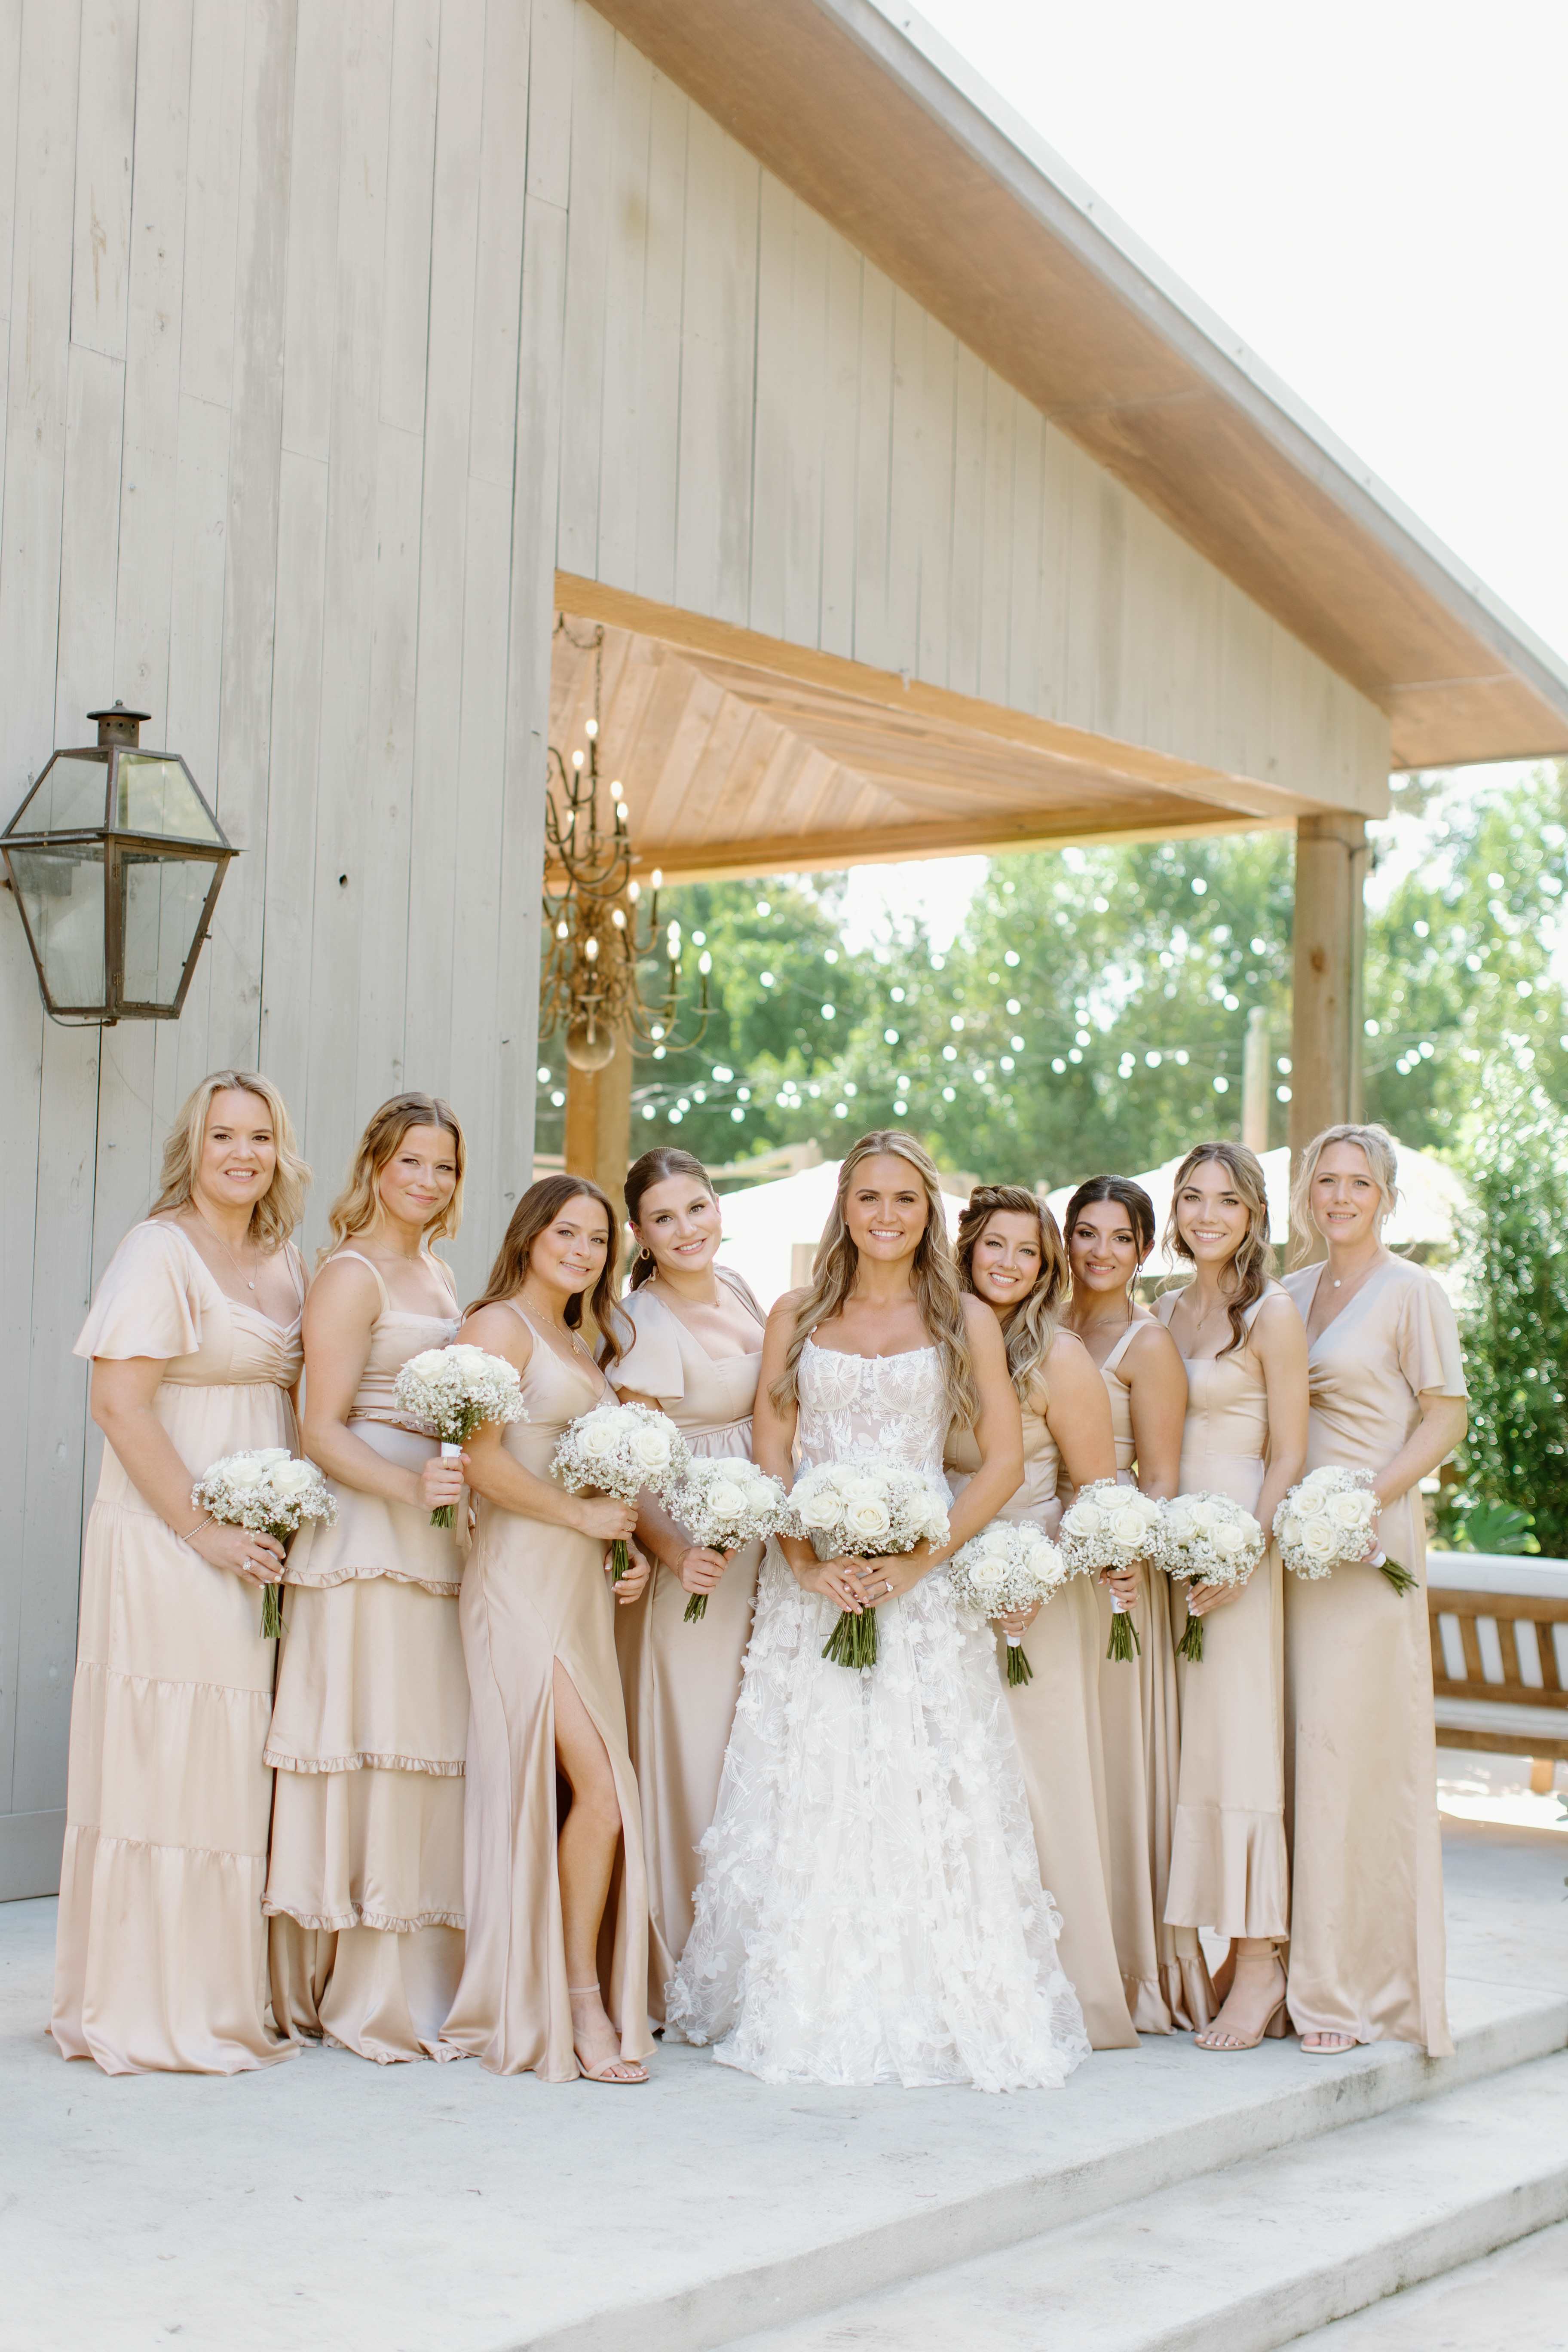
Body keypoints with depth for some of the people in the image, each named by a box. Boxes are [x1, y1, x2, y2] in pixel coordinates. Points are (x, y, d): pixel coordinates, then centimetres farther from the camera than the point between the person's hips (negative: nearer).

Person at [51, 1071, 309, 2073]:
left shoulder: (286, 1264, 13)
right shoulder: (160, 1250, -8)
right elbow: (120, 1403, -14)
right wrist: (209, 1533, -16)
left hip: (259, 1553, 7)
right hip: (167, 1543, -7)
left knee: (241, 1766, 9)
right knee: (170, 1763, -4)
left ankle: (231, 1999, 19)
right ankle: (153, 2015, 6)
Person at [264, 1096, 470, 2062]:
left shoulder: (439, 1274, 19)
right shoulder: (351, 1275, -6)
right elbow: (323, 1431, -12)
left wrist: (466, 1486, 10)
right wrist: (409, 1489, -25)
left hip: (436, 1537, 8)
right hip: (366, 1538, -8)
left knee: (433, 1753, 8)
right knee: (372, 1749, -7)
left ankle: (421, 1981, 14)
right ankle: (363, 1993, 0)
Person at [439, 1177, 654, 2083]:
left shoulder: (582, 1346, 23)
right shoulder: (500, 1326, -4)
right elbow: (481, 1459, -15)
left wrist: (629, 1550, 11)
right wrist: (582, 1515, -11)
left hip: (583, 1584, 9)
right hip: (523, 1577, -9)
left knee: (596, 1794, 2)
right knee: (602, 1788, -15)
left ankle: (580, 1999, 8)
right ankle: (580, 2002, -6)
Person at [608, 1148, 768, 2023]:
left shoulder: (737, 1288, 7)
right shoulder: (648, 1324, -15)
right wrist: (677, 1555, -29)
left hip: (760, 1543, 8)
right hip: (692, 1549, -8)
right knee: (694, 1745, -4)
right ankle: (685, 1972, 7)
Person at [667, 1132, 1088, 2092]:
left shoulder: (965, 1321, 5)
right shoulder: (797, 1317, 9)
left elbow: (1005, 1461, 0)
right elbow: (770, 1456, 5)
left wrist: (917, 1559, -11)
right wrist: (807, 1565, -9)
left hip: (925, 1587, -1)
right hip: (812, 1587, 1)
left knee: (925, 1792, -4)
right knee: (807, 1791, 1)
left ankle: (939, 2009, 5)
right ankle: (806, 2010, 9)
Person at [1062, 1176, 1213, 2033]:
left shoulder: (1148, 1342, -5)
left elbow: (1160, 1482, -8)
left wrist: (1128, 1555, -24)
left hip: (1109, 1569, -6)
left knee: (1109, 1756, -3)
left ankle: (1132, 1968, 7)